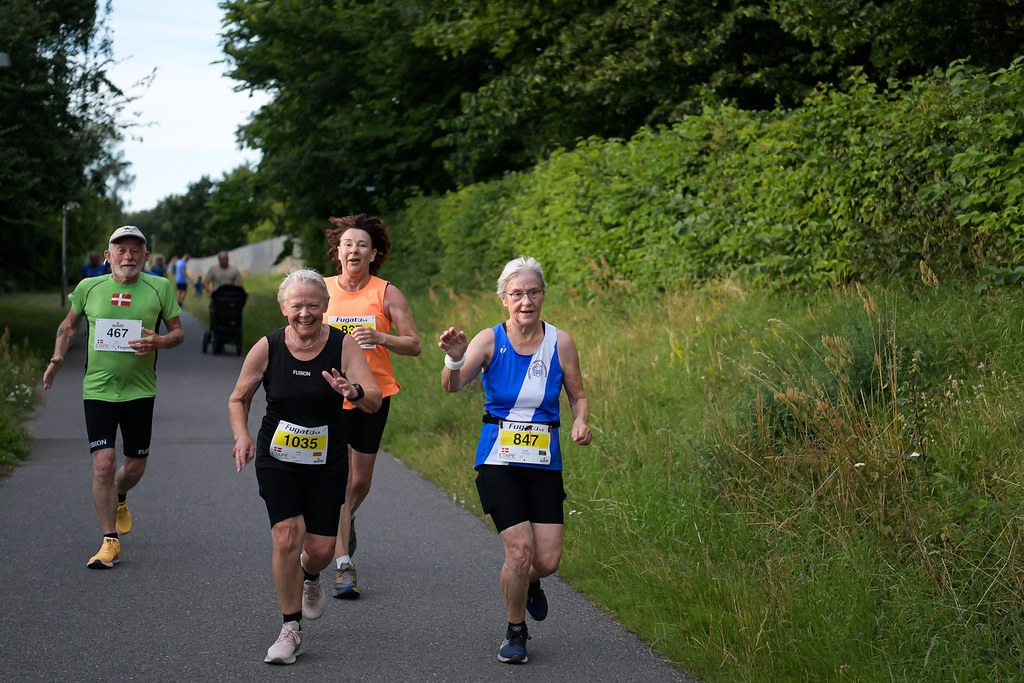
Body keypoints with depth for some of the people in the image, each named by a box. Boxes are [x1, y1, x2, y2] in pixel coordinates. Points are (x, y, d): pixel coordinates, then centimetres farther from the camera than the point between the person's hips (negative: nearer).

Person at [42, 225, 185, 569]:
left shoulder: (160, 288, -2)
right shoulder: (89, 288, 1)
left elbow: (178, 331, 5)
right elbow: (69, 325, 17)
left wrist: (158, 341, -17)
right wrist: (57, 359, 3)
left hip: (139, 390, 1)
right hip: (98, 389, -1)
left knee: (135, 466, 9)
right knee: (103, 464, -11)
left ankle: (119, 499, 45)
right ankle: (110, 542, -1)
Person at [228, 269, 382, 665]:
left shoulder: (343, 345, -9)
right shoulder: (267, 348, -7)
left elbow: (374, 402, -16)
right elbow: (238, 399, 7)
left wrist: (353, 391, -38)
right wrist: (242, 436, -10)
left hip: (327, 461, 0)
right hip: (277, 458, 0)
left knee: (321, 548, 1)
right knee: (287, 538, -14)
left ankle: (310, 578, 40)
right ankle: (291, 629, 2)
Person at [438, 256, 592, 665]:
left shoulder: (560, 343, -1)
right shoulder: (490, 340, -6)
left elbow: (578, 397, 10)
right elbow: (452, 387, -20)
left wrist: (581, 423, -12)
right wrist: (454, 359, -41)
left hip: (545, 463, 2)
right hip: (499, 461, -2)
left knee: (548, 560, -3)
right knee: (520, 549, -15)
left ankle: (529, 584, 36)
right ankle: (515, 632, 11)